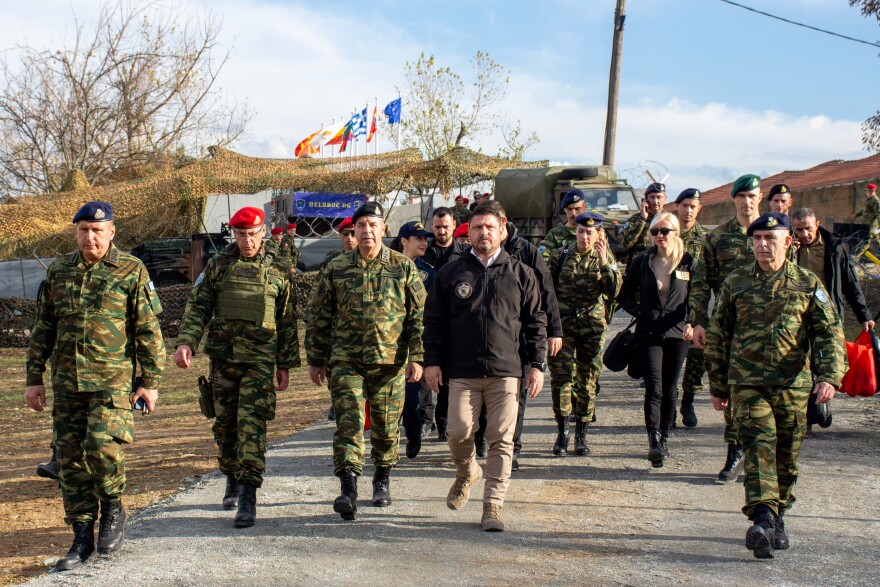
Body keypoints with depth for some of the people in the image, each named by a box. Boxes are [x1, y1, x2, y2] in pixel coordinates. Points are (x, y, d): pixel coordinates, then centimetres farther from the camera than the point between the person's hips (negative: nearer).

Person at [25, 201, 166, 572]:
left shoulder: (132, 272, -2)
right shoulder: (58, 272, 10)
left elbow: (149, 331, -2)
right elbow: (42, 330, 15)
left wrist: (150, 381, -6)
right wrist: (34, 378, 11)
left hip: (113, 380, -4)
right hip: (66, 383, 5)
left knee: (102, 446, -19)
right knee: (70, 458, 5)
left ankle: (113, 507, 10)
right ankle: (82, 539, 15)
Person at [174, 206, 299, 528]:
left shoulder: (277, 269, 5)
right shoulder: (218, 265, 7)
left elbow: (287, 321, 9)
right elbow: (198, 306, 5)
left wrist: (285, 364, 7)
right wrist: (186, 342, -11)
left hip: (261, 359, -2)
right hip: (223, 356, 3)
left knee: (252, 425, -10)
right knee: (224, 423, 11)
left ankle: (248, 497, -10)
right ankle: (232, 480, 31)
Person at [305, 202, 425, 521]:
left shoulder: (404, 267, 3)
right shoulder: (336, 268, 5)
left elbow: (419, 315, 4)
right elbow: (319, 316, 10)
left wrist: (417, 356, -3)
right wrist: (316, 360, 8)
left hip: (390, 361, 0)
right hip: (346, 360, 0)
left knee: (386, 427, 10)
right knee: (349, 422, -11)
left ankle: (382, 481, 30)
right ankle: (348, 489, -13)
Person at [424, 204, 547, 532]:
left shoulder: (520, 274, 10)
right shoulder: (451, 273, 9)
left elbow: (535, 322, 11)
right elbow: (434, 321, 11)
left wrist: (537, 364, 5)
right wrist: (432, 361, 4)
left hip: (506, 370, 0)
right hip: (462, 372, 0)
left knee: (501, 440, -2)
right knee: (459, 431, -5)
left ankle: (493, 504, 7)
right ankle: (466, 473, 27)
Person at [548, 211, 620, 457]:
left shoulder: (606, 258, 4)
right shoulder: (560, 256, 4)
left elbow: (614, 291, -11)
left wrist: (604, 263, -21)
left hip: (592, 327, 0)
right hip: (562, 325, 0)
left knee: (587, 381, 6)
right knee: (560, 377, -7)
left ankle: (581, 434, 17)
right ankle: (562, 432, 6)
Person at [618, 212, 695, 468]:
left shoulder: (688, 263, 4)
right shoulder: (641, 262, 6)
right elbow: (625, 296, 13)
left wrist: (691, 322, -9)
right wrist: (639, 312, -3)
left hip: (678, 333, 1)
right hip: (649, 333, -1)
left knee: (669, 390, 8)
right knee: (654, 388, -13)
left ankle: (664, 439, 21)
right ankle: (654, 442, -19)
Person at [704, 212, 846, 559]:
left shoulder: (808, 284, 5)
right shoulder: (735, 283, 6)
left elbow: (829, 333, 1)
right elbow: (717, 338, 12)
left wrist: (829, 376, -14)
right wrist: (718, 386, 12)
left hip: (794, 385, 1)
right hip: (748, 383, -1)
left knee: (787, 456, 9)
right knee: (759, 446, -16)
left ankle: (776, 519, 26)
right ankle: (762, 520, -26)